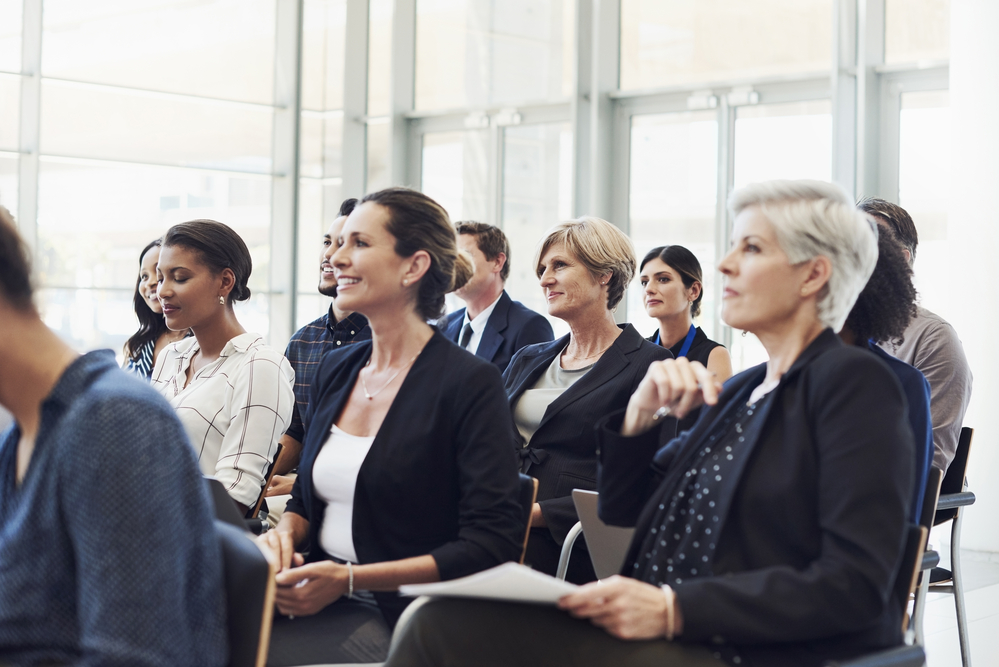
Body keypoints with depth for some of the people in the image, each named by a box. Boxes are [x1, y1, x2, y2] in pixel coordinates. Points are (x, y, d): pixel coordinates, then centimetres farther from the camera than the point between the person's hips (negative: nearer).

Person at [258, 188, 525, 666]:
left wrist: (348, 579, -19)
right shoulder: (335, 370, 12)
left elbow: (492, 545, -14)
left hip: (402, 614, -6)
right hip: (319, 594, 6)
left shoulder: (470, 384, -9)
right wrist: (283, 534, -2)